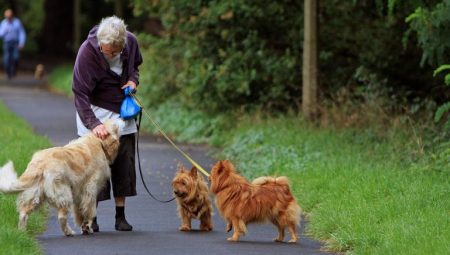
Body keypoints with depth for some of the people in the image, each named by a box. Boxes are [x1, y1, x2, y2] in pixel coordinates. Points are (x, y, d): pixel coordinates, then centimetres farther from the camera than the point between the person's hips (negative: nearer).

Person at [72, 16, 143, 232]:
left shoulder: (130, 42, -9)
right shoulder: (87, 52, -24)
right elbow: (80, 94, -24)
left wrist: (133, 80, -8)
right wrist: (93, 123, -36)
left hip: (123, 112, 5)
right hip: (96, 113, -4)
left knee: (124, 165, 3)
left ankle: (120, 216, 12)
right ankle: (91, 217, 0)